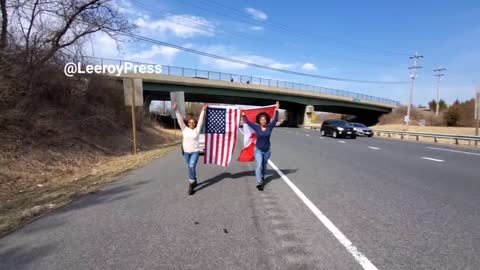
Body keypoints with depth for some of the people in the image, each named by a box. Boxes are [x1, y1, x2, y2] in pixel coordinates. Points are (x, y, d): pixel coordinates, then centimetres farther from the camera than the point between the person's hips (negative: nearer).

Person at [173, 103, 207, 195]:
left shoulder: (197, 129, -2)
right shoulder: (184, 129, 3)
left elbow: (201, 120, -7)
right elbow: (180, 120, -5)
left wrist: (203, 110, -13)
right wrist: (176, 111, -14)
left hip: (195, 152, -4)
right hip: (186, 152, 4)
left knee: (191, 167, -17)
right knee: (190, 168, 16)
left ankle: (191, 185, -13)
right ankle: (194, 182, 35)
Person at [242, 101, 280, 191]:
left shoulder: (269, 127, -5)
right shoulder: (256, 127, -8)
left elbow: (275, 120, -7)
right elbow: (248, 122, -4)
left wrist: (276, 110, -12)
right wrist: (244, 115, -5)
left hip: (267, 150, 2)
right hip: (258, 150, -2)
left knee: (264, 166, 19)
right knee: (259, 165, -14)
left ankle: (262, 177, 42)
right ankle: (259, 183, -15)